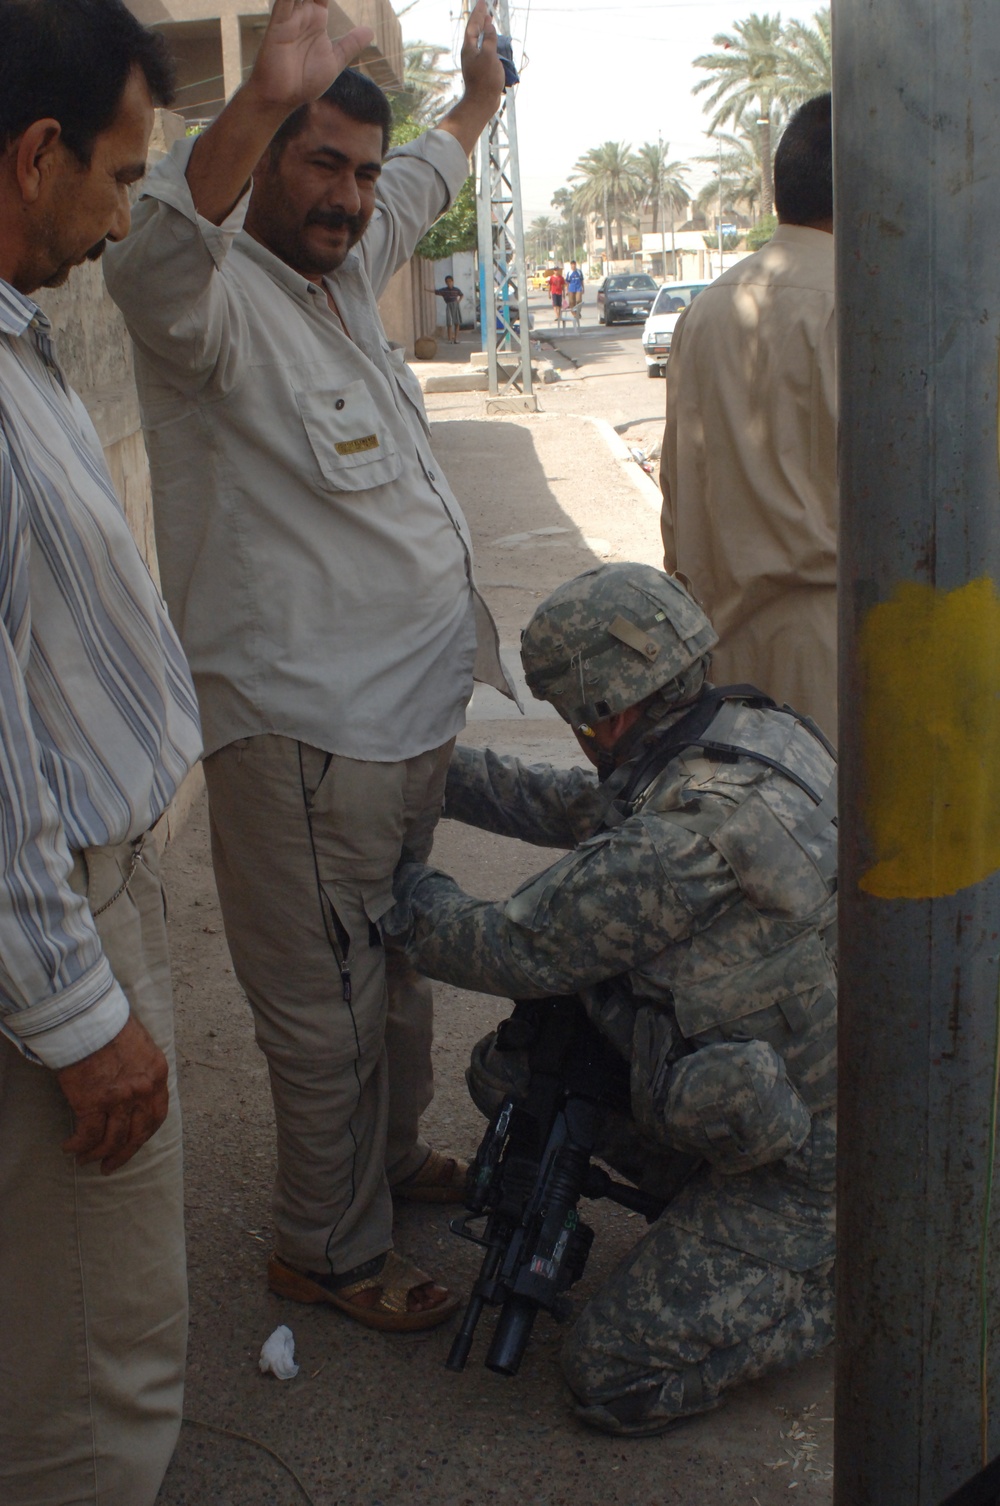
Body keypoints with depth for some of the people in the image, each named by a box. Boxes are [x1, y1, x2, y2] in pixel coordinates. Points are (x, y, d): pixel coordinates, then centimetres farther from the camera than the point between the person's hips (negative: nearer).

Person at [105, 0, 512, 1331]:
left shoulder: (346, 264, 11)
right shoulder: (215, 296, -17)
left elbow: (427, 179, 33)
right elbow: (154, 262, -42)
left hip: (410, 697, 9)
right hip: (301, 721, -9)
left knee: (400, 958, 23)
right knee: (328, 1000, 4)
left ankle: (392, 1154, 44)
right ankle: (328, 1249, 22)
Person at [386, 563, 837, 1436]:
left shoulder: (690, 838, -32)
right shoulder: (753, 731, -3)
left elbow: (520, 951, -20)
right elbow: (580, 809, 12)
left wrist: (400, 884, -4)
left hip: (805, 1158, -9)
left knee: (615, 1381, -8)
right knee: (507, 1065, 8)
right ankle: (709, 1202, 13)